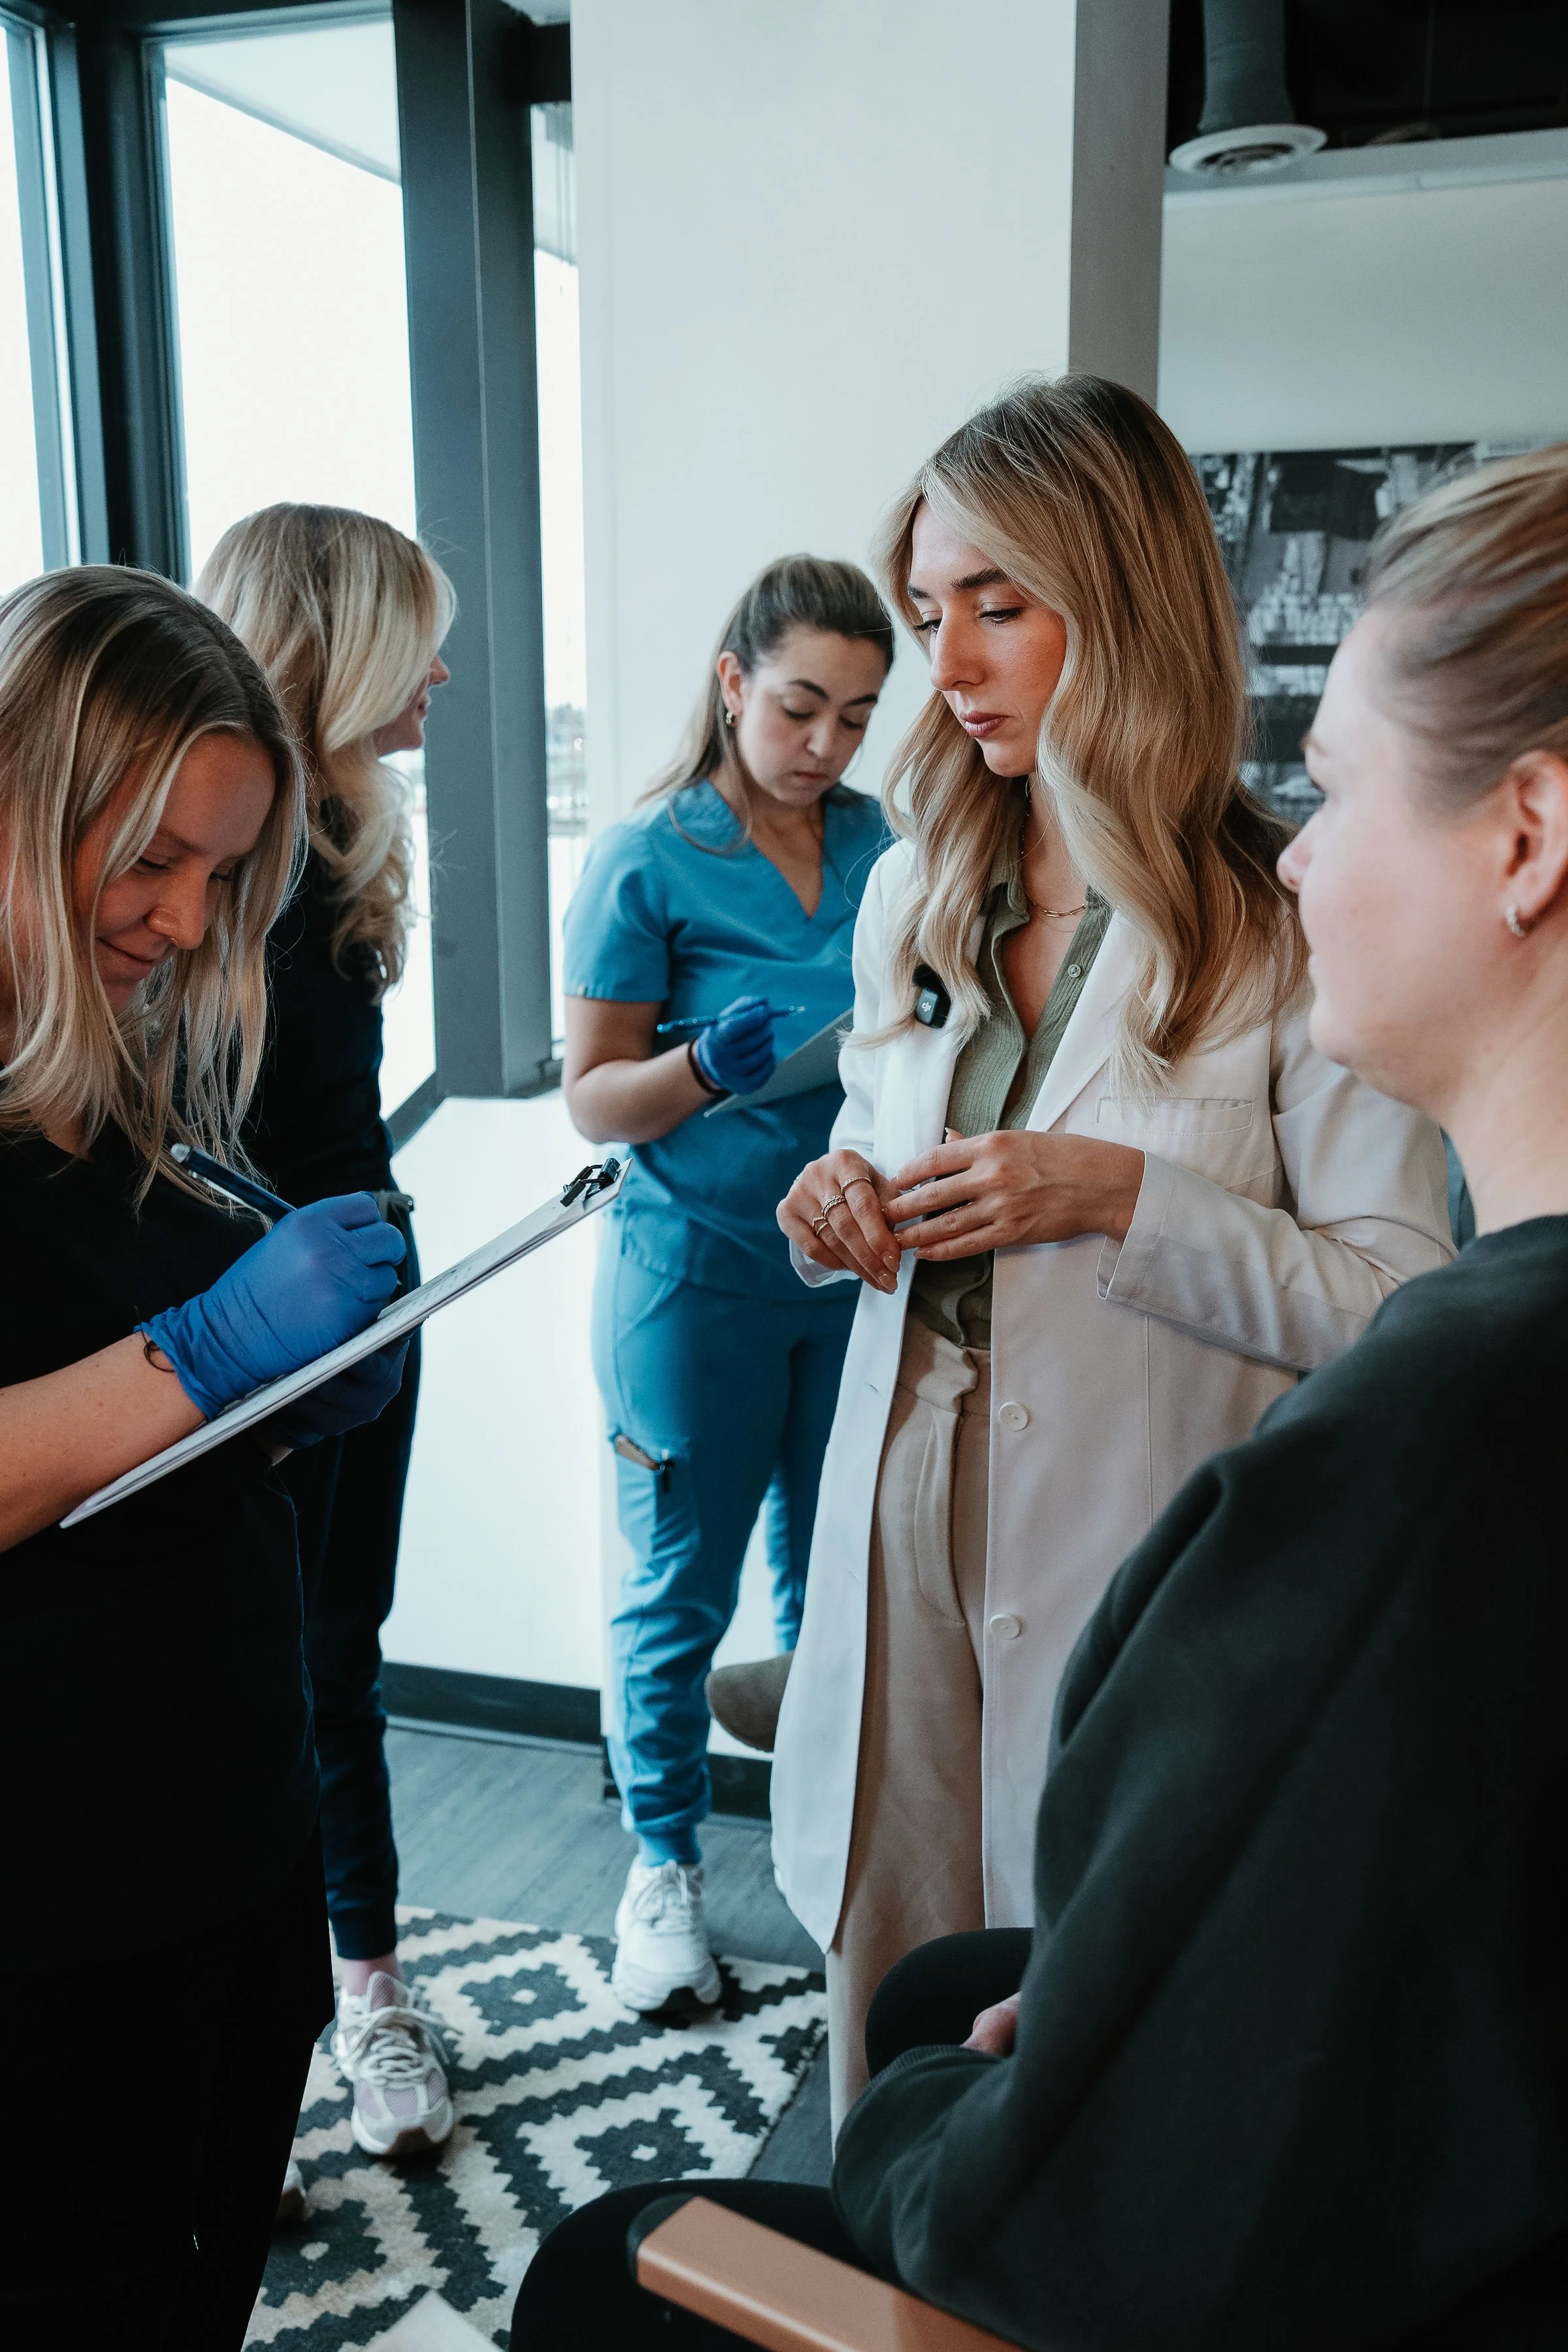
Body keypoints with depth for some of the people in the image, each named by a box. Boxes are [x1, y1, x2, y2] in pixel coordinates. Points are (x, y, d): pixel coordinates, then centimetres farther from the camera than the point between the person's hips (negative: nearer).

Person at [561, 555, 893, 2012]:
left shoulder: (880, 845, 6)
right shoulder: (650, 858, -7)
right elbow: (593, 1099, -7)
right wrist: (707, 1066, -26)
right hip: (700, 1274, -4)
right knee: (679, 1590, 8)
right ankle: (664, 1866, 26)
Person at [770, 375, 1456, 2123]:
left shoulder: (1297, 927, -12)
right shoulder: (911, 895, 7)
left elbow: (1401, 1305, -13)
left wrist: (1126, 1195, -22)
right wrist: (842, 1199, -2)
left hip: (1139, 1580, -5)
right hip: (905, 1541, 5)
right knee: (887, 2021, 17)